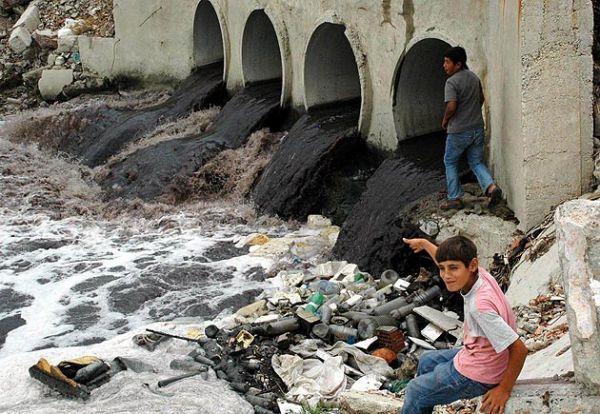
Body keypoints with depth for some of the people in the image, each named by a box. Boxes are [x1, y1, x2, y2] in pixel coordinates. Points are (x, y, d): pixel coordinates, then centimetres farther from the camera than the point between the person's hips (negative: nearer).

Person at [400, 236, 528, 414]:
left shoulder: (480, 305, -36)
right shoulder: (478, 274, -13)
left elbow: (519, 349, -34)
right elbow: (446, 262, 12)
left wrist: (504, 390, -23)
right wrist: (424, 244, 26)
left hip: (476, 377, -9)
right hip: (474, 354, 9)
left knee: (415, 391, 10)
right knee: (426, 361, 30)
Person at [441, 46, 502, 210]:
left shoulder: (452, 82, -18)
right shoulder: (474, 77, 7)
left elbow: (451, 106, -27)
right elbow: (481, 99, 17)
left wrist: (445, 120, -9)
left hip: (459, 131, -7)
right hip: (477, 128, 7)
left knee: (450, 163, 12)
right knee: (476, 162, 15)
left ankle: (455, 198, 13)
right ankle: (491, 186, -8)